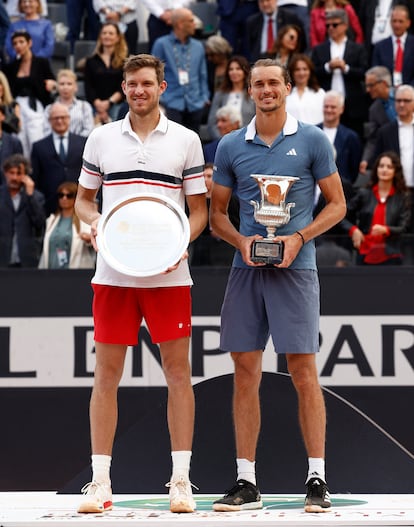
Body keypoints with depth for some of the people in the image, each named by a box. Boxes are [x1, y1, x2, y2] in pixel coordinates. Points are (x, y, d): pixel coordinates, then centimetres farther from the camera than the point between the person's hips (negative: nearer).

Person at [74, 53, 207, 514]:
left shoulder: (185, 140, 5)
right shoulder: (101, 139, 8)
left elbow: (199, 209, 6)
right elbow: (83, 198, 15)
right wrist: (93, 223, -6)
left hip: (168, 274, -1)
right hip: (113, 272, 1)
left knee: (178, 372, -1)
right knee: (106, 373, 0)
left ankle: (180, 481, 4)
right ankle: (99, 481, 6)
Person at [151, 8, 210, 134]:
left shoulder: (198, 46, 13)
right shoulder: (161, 44, -1)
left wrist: (205, 97, 8)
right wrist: (159, 97, -8)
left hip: (195, 104, 5)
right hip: (172, 103, -5)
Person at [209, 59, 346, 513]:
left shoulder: (312, 141, 2)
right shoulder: (231, 146, 9)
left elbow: (336, 204, 5)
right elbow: (216, 213, 13)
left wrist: (299, 238, -10)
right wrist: (241, 241, -7)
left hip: (294, 267, -3)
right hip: (245, 270, 3)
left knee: (302, 371, -6)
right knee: (245, 372, 2)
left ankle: (317, 480, -1)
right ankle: (246, 482, 8)